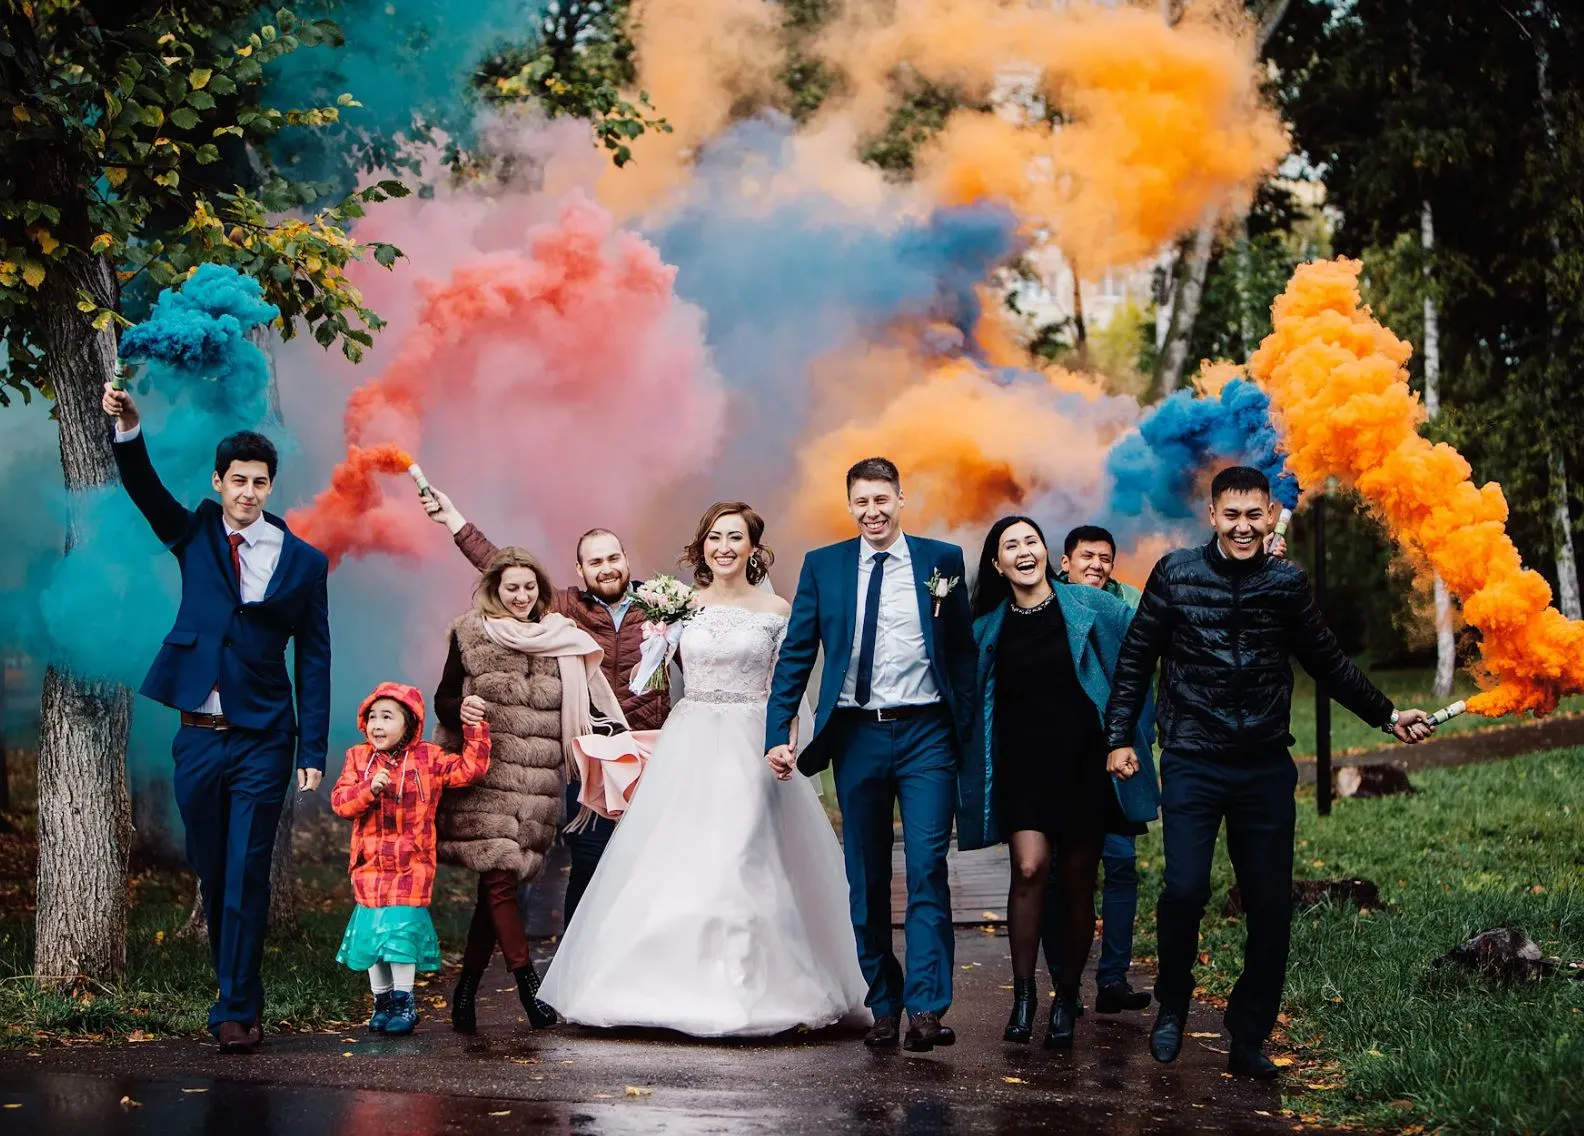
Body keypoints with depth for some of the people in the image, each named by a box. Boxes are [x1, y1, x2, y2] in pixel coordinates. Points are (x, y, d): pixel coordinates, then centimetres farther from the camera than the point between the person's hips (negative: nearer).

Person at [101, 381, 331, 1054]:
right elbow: (144, 489, -11)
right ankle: (240, 995, 24)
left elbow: (313, 661, 1)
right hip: (197, 738, 3)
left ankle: (236, 1011, 0)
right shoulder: (196, 534, 6)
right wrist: (128, 429, -31)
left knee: (246, 876, -6)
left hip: (262, 741, -3)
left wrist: (313, 753, -4)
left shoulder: (302, 562, 0)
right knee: (211, 875, 10)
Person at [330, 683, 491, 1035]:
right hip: (370, 864, 3)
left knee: (402, 929, -9)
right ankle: (382, 1000, 21)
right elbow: (339, 801, -4)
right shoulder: (358, 758, 5)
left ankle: (404, 1002, 3)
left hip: (412, 864, -3)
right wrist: (369, 788, -22)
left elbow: (469, 768, -4)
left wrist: (474, 727, -10)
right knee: (371, 930, 6)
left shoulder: (427, 758, 0)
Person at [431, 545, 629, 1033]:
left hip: (537, 784, 2)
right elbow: (444, 699, 6)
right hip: (484, 775, -2)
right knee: (499, 878, -11)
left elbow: (583, 706, 8)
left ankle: (468, 986, 13)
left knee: (497, 881, 3)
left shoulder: (562, 640, 10)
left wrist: (611, 731, -9)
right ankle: (528, 984, -9)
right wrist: (461, 711, -16)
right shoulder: (471, 635, 5)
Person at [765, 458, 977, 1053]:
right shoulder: (823, 565, 6)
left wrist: (966, 729, 1)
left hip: (925, 734, -2)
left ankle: (927, 1008, -11)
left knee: (927, 869, -10)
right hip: (856, 735, 2)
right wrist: (777, 734, -2)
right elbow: (796, 654, 6)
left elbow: (963, 650, 7)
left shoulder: (941, 560, 4)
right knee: (866, 877, 7)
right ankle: (883, 1007, 16)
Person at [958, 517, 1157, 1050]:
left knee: (1077, 882, 5)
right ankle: (1023, 995, -4)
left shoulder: (1090, 607, -1)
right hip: (1022, 764, 1)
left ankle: (1066, 1002, 18)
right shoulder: (987, 629, 7)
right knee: (1029, 869, -17)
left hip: (1082, 761, 0)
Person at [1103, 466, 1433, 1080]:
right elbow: (1135, 659, 5)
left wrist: (1386, 715, 15)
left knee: (1271, 905, 2)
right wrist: (1120, 737, 0)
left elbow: (1327, 662, 17)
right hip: (1192, 764, -2)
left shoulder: (1288, 583, 5)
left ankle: (1248, 1040, 16)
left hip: (1266, 768, 2)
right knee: (1185, 890, -14)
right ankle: (1171, 1006, 14)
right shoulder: (1176, 573, 0)